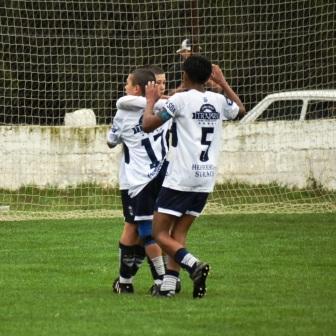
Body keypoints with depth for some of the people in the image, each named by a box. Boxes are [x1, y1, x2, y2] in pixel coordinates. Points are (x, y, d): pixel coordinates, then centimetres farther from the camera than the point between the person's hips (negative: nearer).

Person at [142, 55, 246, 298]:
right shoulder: (219, 101, 7)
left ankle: (193, 264, -22)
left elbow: (148, 125, -7)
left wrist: (151, 101, 10)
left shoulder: (181, 99, -9)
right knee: (179, 233, 12)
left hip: (180, 179, -6)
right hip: (206, 180, 6)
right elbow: (241, 110, 31)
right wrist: (223, 83, 39)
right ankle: (169, 284, 3)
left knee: (160, 233, -1)